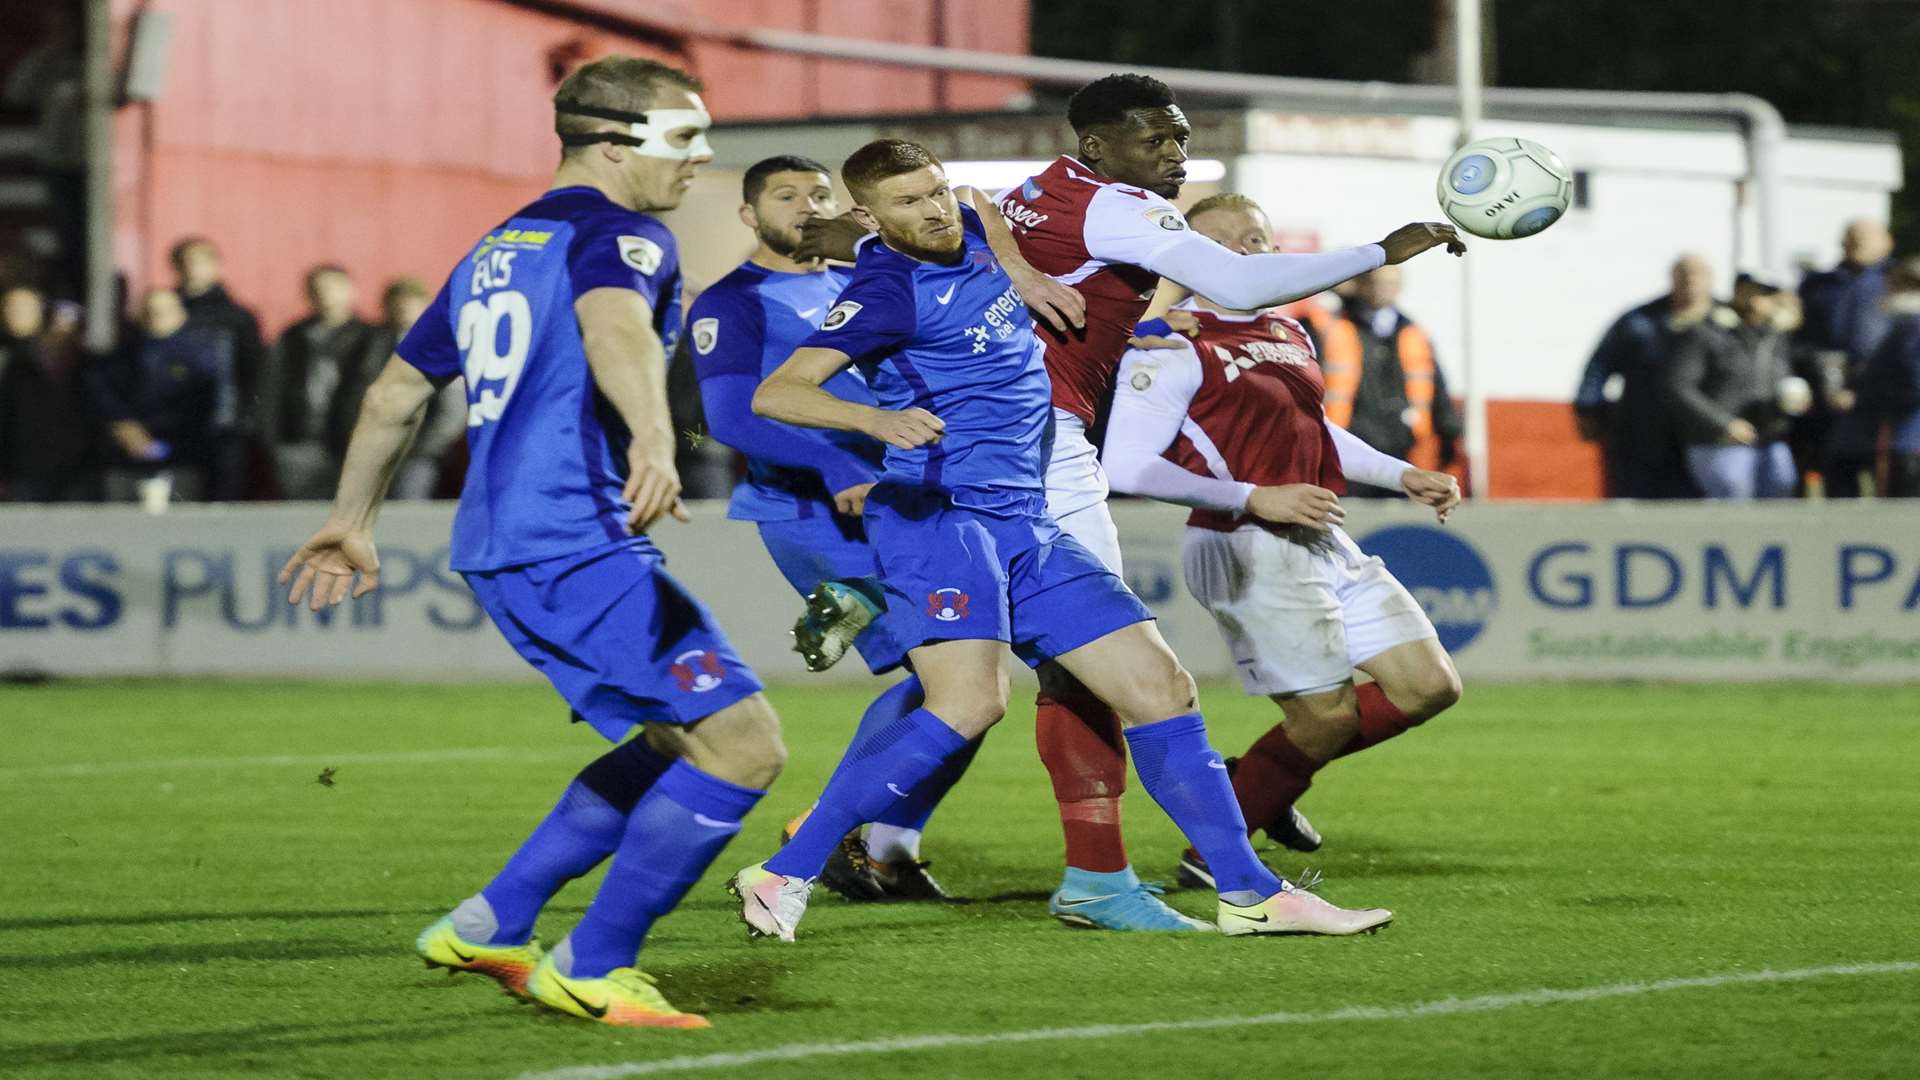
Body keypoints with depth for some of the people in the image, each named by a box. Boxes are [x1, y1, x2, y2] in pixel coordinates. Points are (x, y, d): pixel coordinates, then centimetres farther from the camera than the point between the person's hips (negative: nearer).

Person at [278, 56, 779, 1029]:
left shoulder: (497, 248, 23)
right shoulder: (620, 234, -5)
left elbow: (397, 390, 30)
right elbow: (614, 324, -29)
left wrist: (351, 523, 40)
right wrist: (653, 442, -48)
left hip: (501, 549, 10)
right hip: (577, 547, -10)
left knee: (677, 741, 20)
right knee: (743, 744, -12)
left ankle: (489, 925, 18)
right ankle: (590, 972, -8)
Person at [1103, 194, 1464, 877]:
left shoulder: (1287, 334, 15)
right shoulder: (1174, 349, -12)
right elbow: (1125, 467, -19)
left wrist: (1404, 476, 21)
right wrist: (1255, 499, -21)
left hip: (1324, 541, 9)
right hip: (1248, 549, -9)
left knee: (1429, 685, 5)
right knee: (1327, 715, -8)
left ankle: (1270, 777, 21)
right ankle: (1210, 855, 9)